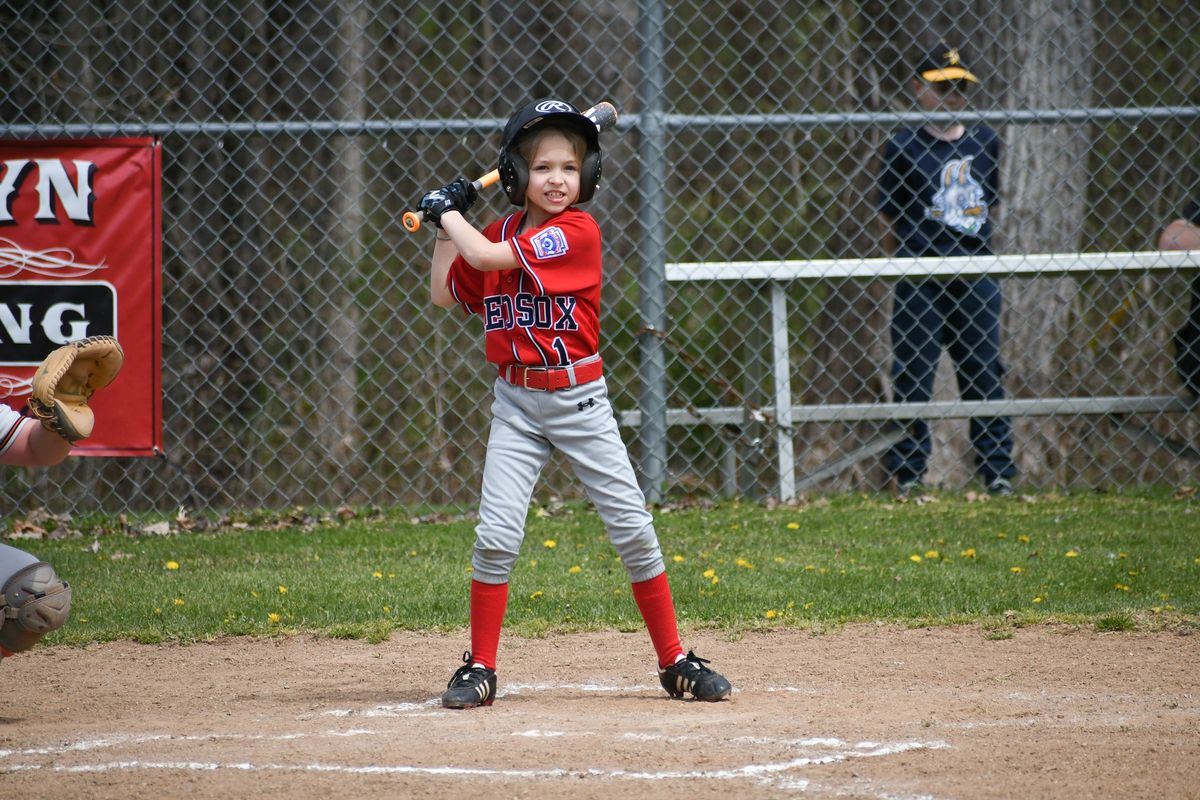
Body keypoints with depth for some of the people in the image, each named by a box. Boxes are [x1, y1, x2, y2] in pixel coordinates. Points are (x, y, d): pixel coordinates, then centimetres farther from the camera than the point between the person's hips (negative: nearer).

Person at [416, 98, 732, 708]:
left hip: (579, 399, -3)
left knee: (633, 529, -2)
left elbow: (487, 256, -20)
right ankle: (480, 668, 4)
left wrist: (446, 213, -5)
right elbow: (444, 294, 15)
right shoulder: (500, 234, 5)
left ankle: (675, 663, 9)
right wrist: (447, 224, 8)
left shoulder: (577, 231, -13)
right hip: (516, 402, 3)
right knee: (497, 534, -8)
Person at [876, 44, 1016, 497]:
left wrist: (975, 252, 11)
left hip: (976, 279, 4)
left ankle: (998, 472, 12)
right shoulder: (903, 147, -3)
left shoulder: (985, 142, 10)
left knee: (985, 373, 7)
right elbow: (889, 218, 1)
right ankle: (907, 473, 4)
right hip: (919, 282, -4)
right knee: (913, 375, -1)